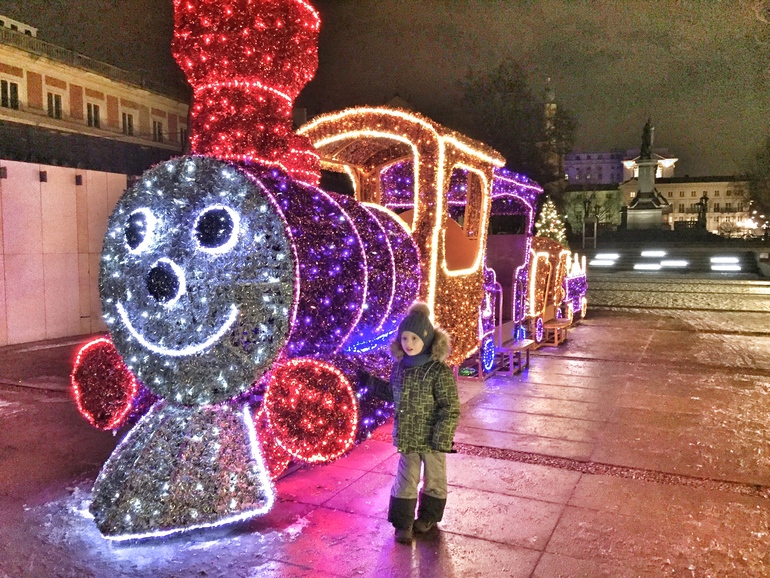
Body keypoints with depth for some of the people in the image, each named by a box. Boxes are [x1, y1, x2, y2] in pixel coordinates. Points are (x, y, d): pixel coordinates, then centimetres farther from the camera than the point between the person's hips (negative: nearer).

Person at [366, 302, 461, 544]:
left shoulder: (439, 371, -22)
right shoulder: (400, 366, -3)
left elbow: (450, 410, -19)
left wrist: (441, 440, -20)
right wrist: (372, 383, 8)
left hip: (432, 440, -4)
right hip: (407, 438, 4)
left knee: (434, 480, 18)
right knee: (405, 481, 11)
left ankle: (428, 517, 40)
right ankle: (403, 524, 27)